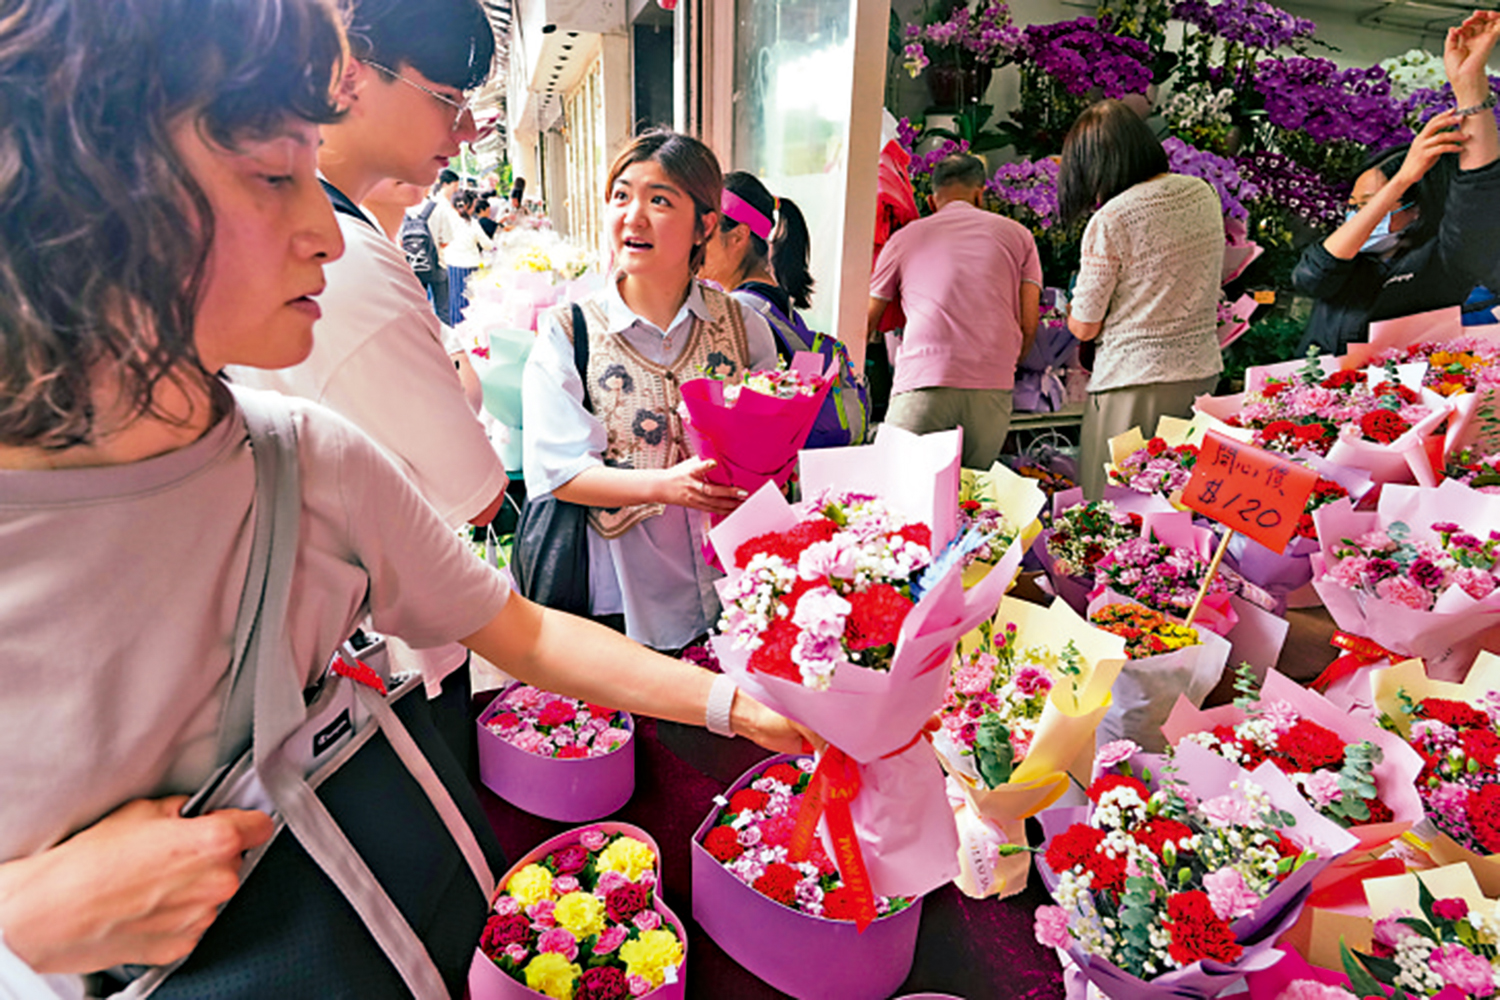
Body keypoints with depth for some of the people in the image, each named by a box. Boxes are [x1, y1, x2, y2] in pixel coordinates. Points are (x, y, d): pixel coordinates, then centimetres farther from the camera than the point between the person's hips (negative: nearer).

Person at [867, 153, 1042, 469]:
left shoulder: (904, 238, 18)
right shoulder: (1017, 234, 19)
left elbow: (866, 326, 23)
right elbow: (1028, 326, 12)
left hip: (922, 385, -1)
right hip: (992, 389, 2)